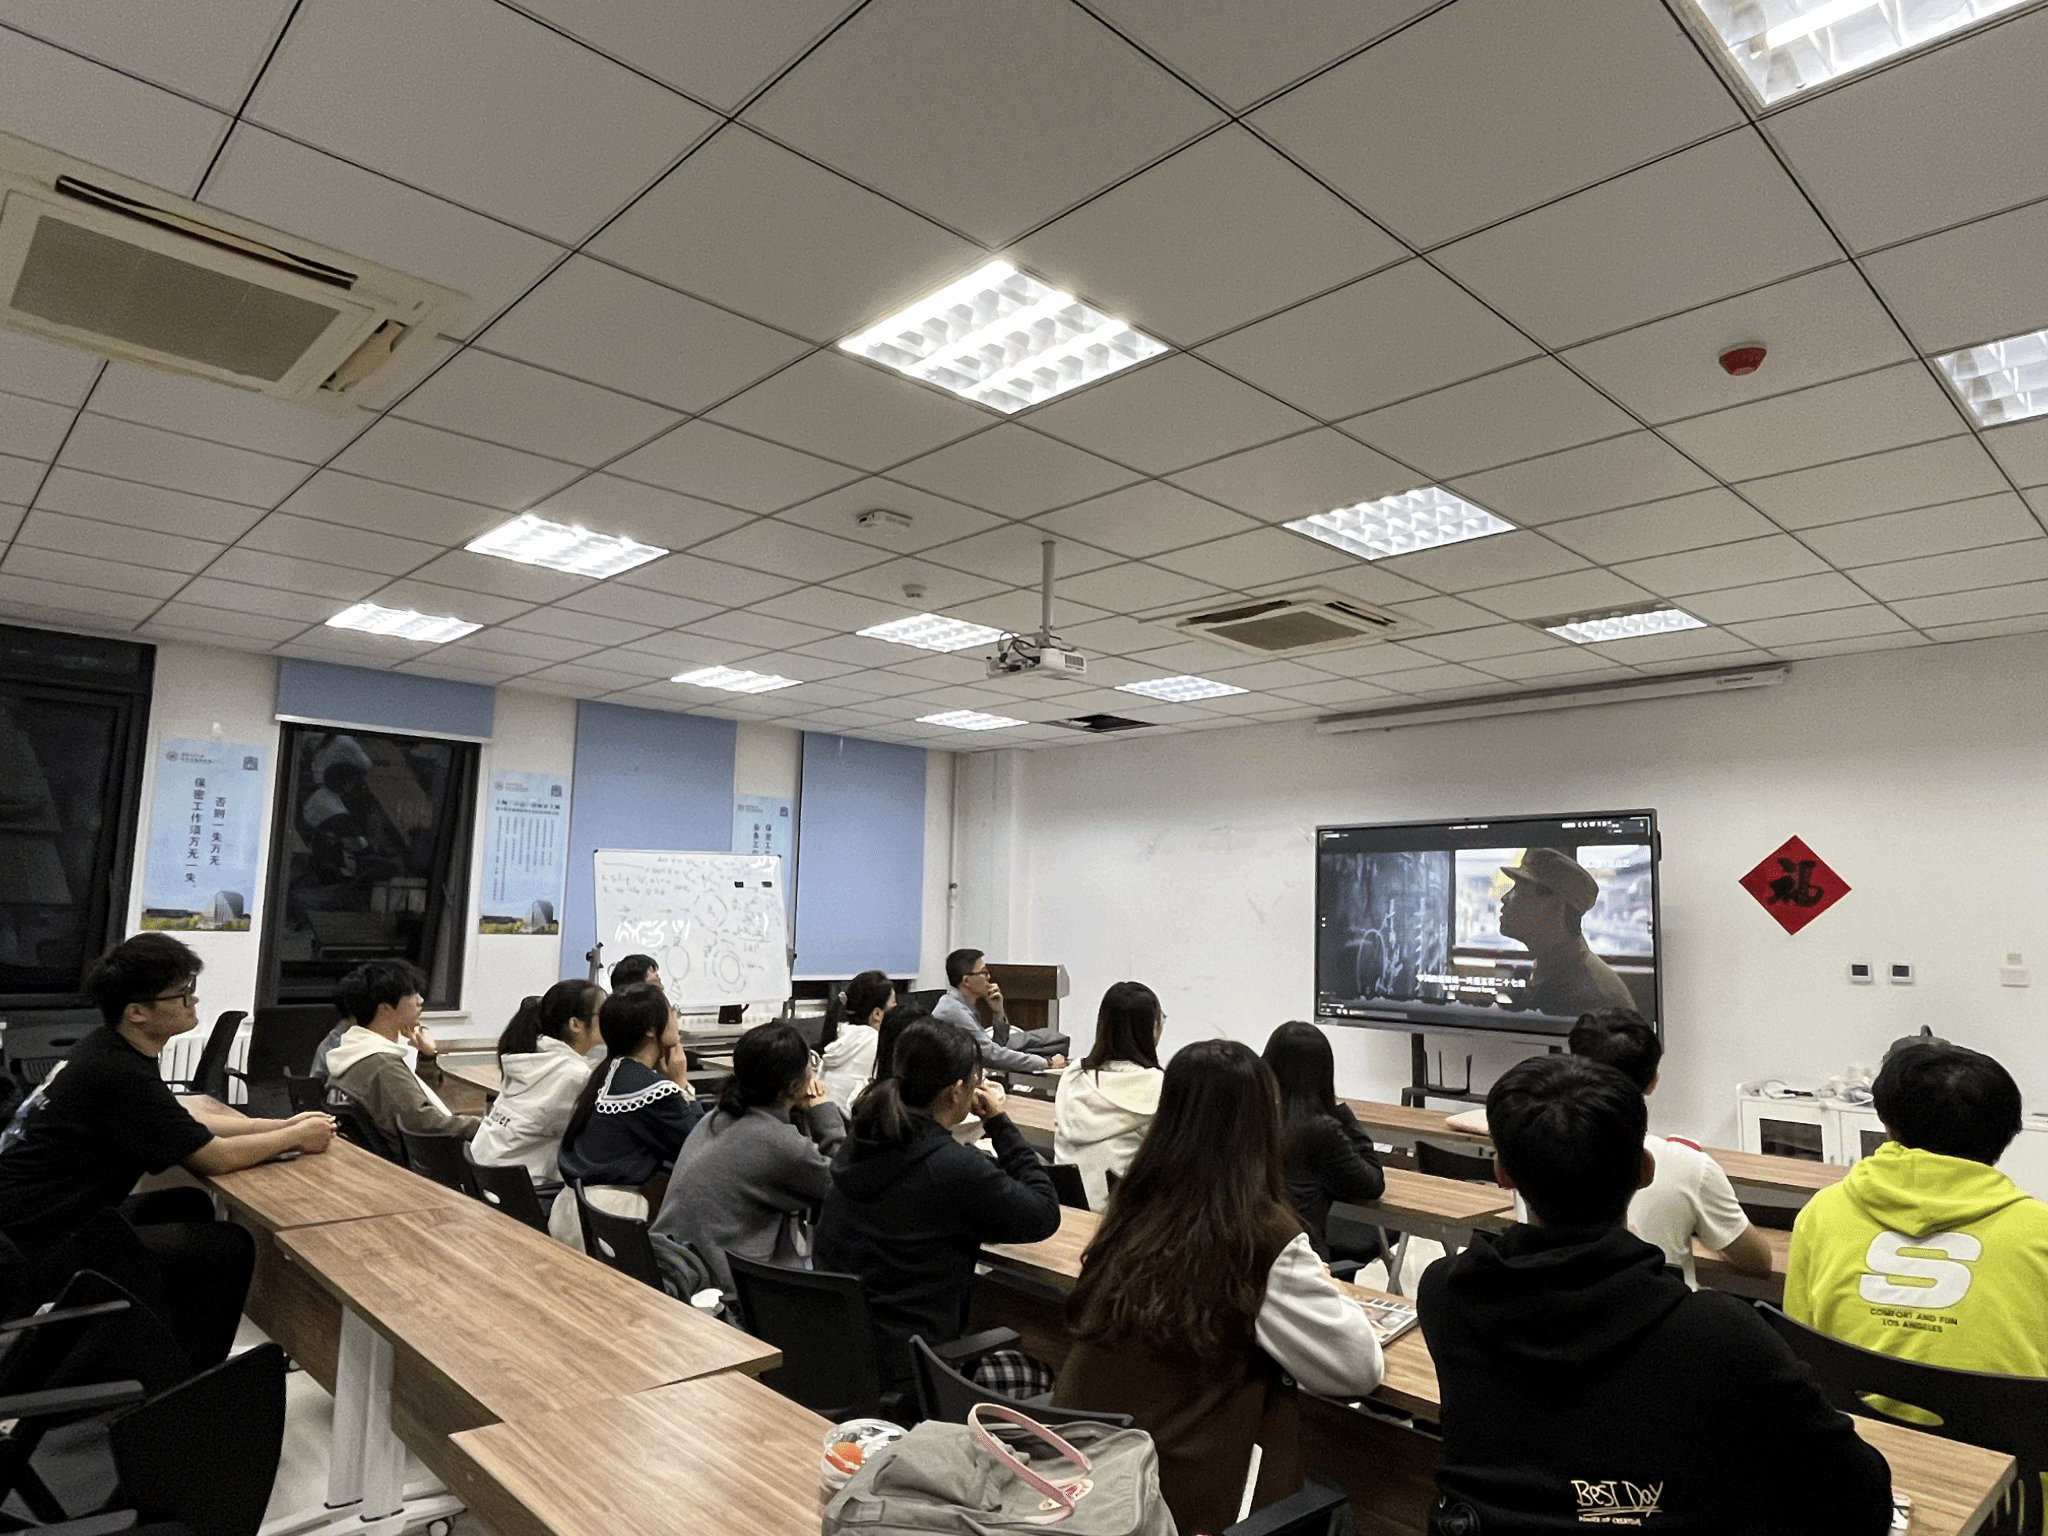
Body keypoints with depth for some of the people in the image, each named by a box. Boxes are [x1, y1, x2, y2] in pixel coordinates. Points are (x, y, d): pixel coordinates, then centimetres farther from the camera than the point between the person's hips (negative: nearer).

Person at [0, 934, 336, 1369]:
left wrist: (281, 1124, 10)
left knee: (191, 1206, 22)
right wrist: (296, 1138, -4)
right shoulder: (119, 1075, -26)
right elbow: (217, 1157, -19)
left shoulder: (106, 1048, 4)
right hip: (36, 1248, -10)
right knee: (229, 1247, -9)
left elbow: (187, 1119, 15)